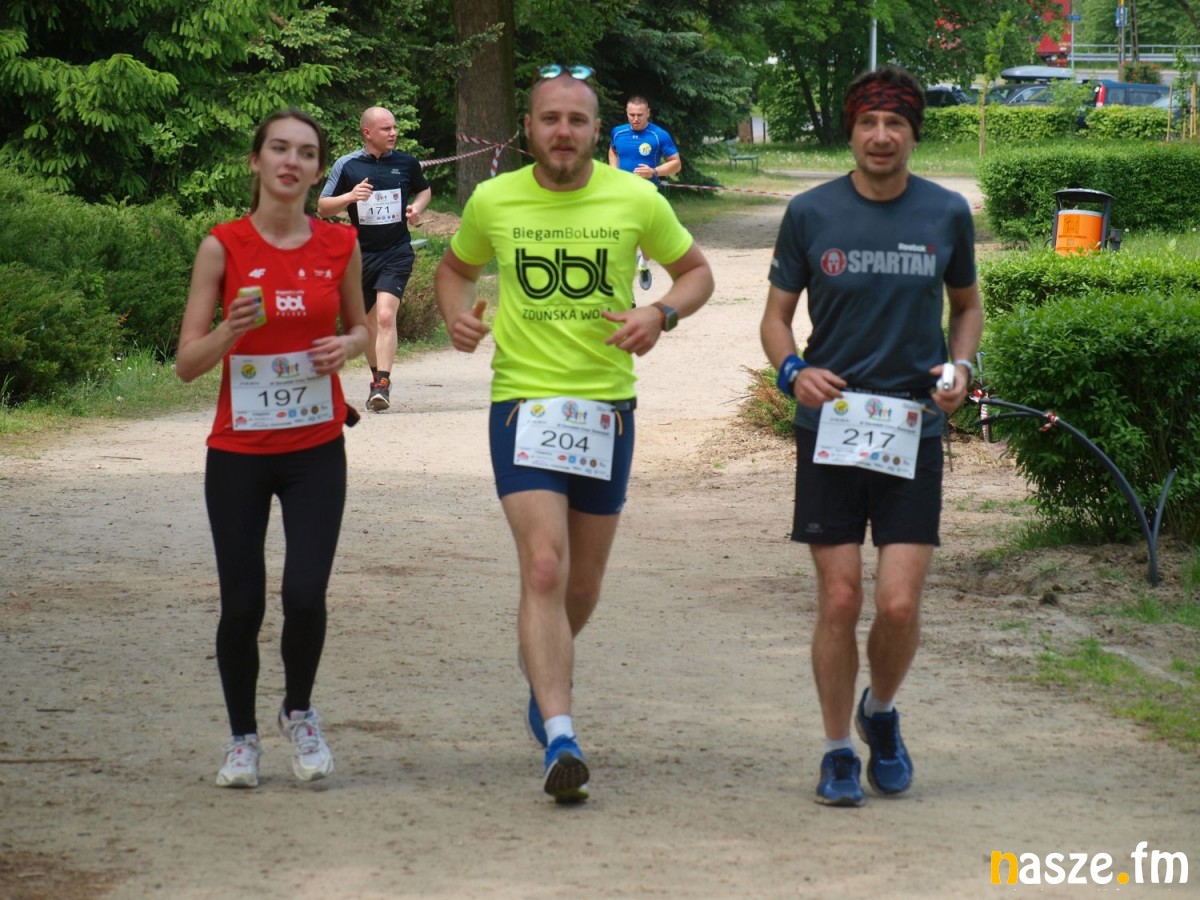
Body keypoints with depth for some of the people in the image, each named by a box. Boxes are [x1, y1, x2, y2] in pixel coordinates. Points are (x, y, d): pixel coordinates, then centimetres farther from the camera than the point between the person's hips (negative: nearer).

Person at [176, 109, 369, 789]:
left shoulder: (340, 245, 1)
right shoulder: (224, 247, -5)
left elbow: (360, 325, 18)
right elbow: (187, 362, -4)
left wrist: (349, 345, -5)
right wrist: (232, 330, -24)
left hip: (316, 450, 1)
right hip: (238, 451, -1)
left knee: (306, 594, -12)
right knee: (243, 605, -1)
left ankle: (300, 712, 18)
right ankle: (243, 737, 22)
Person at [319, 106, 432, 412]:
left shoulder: (406, 163, 2)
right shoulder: (347, 165, -2)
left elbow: (424, 190, 22)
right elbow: (323, 207, 2)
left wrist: (417, 208, 0)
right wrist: (349, 197, -16)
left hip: (397, 252, -2)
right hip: (360, 254, 2)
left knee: (385, 316, -18)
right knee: (368, 322, 13)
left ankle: (382, 385, -21)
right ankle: (378, 377, 34)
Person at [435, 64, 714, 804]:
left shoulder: (637, 201, -2)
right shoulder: (494, 201, 0)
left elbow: (697, 271, 11)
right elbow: (455, 267, 18)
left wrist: (663, 313, -10)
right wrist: (457, 313, -4)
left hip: (607, 406, 2)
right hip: (523, 403, -2)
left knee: (583, 583, 13)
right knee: (544, 568, -18)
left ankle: (546, 671, 45)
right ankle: (560, 740, -23)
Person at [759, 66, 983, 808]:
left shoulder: (946, 214, 3)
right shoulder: (811, 214, 0)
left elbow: (968, 305, 17)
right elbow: (776, 315, 8)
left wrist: (960, 367, -2)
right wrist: (793, 371, -13)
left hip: (913, 432, 0)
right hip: (830, 430, 0)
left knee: (900, 603, -7)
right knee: (840, 600, -2)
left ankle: (882, 713, 24)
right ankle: (839, 753, 15)